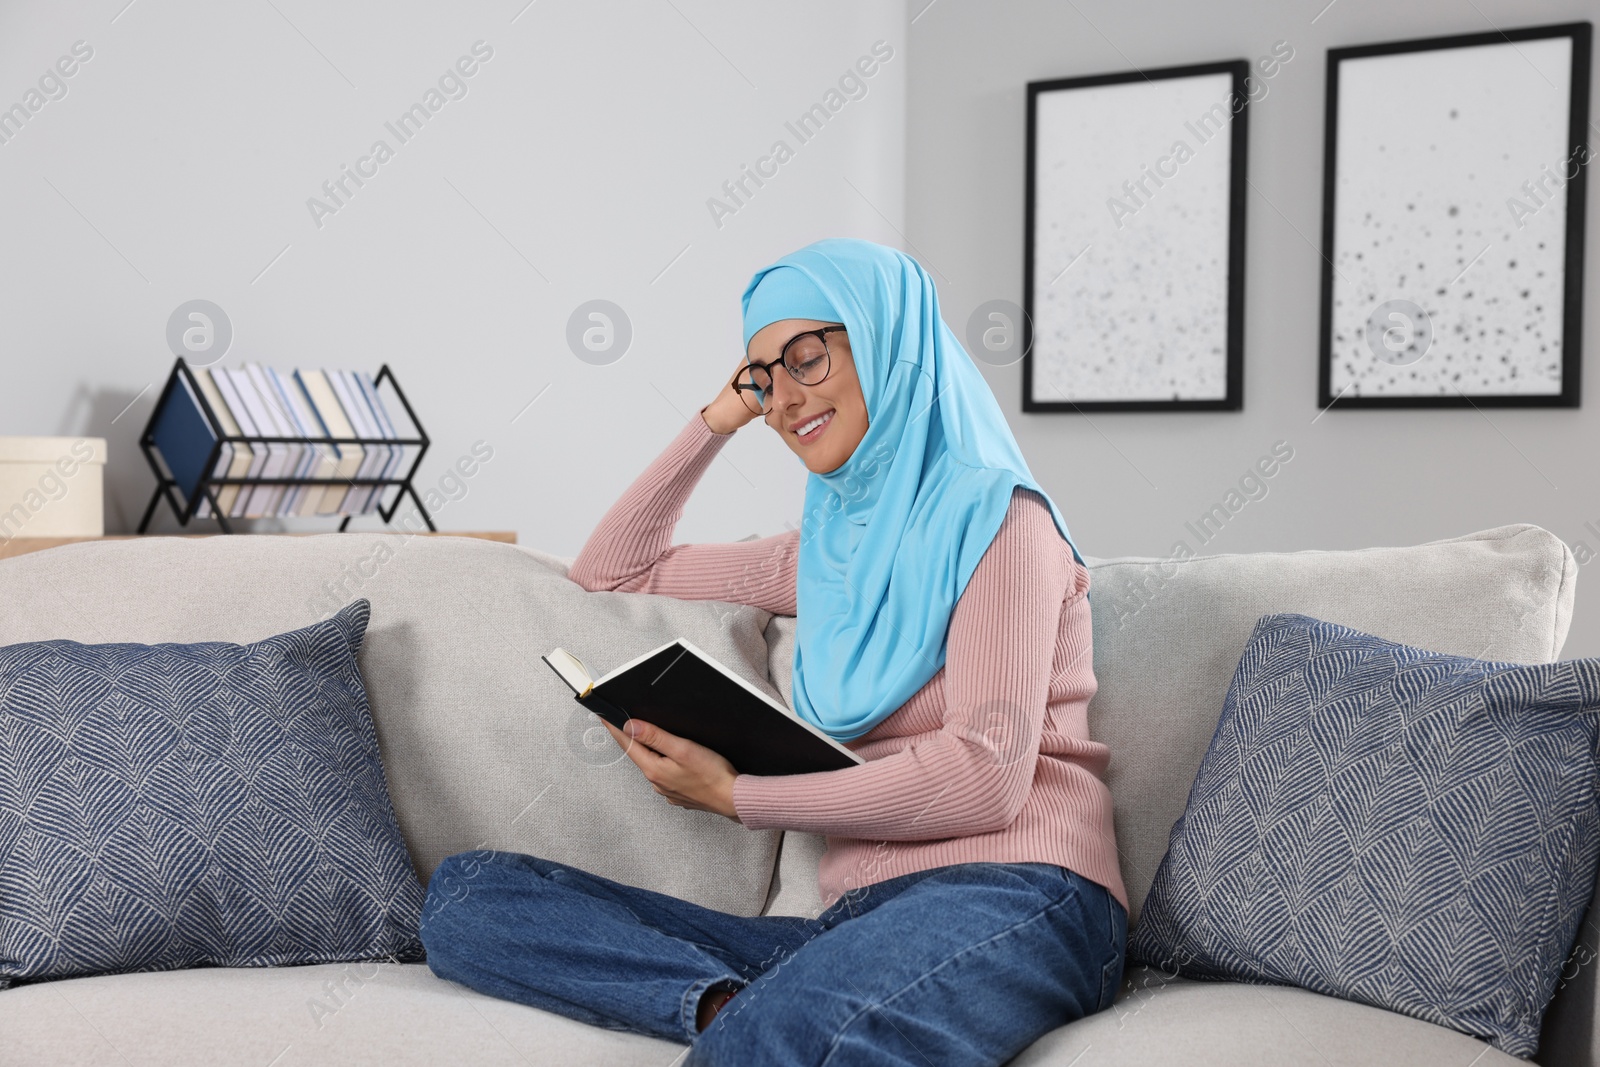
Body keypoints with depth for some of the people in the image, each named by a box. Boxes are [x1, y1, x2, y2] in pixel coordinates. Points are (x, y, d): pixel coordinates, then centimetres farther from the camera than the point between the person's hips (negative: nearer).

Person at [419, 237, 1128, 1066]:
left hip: (1010, 901, -9)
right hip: (857, 920, 9)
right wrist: (718, 419, 26)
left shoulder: (993, 517, 0)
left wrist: (735, 797, -6)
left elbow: (985, 776, -12)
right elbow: (610, 570, 36)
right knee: (467, 896, -12)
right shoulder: (830, 546, 23)